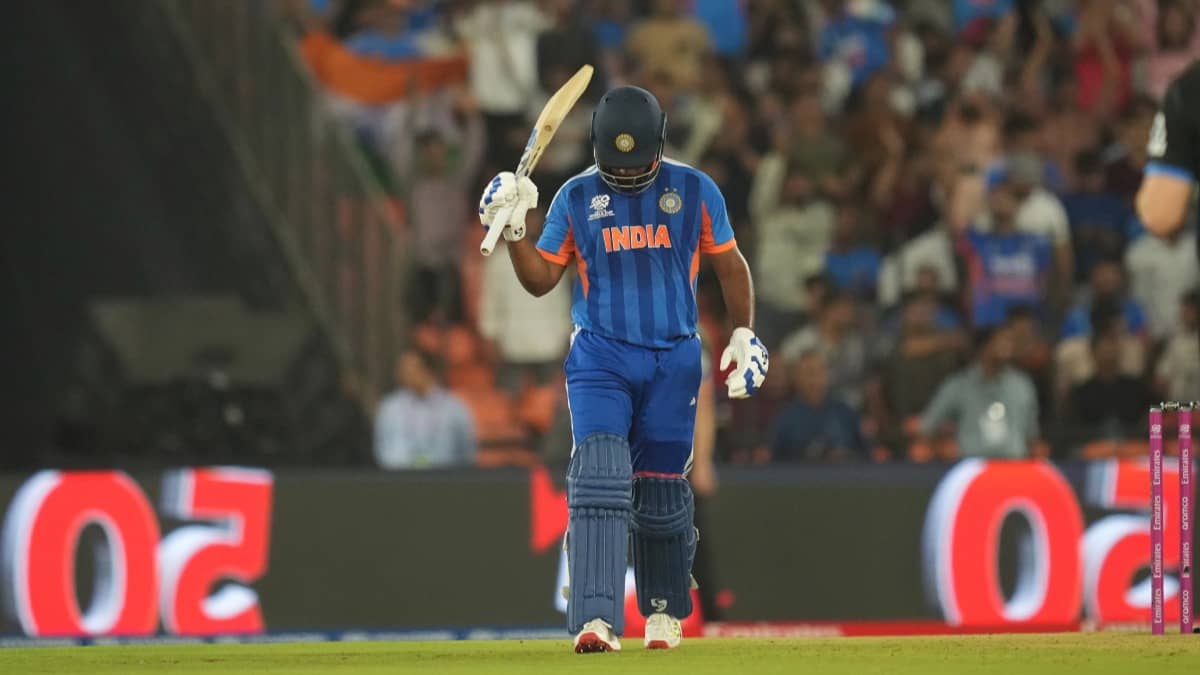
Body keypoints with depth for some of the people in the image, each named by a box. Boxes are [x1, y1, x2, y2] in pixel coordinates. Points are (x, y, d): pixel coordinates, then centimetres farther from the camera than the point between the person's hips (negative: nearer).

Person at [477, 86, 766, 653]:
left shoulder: (695, 191, 2)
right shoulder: (576, 197, 2)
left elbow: (728, 265, 12)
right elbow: (540, 279, 6)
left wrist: (745, 335, 6)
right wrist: (513, 229, -9)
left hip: (674, 361, 1)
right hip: (600, 357, -1)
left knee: (660, 494, 5)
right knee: (599, 478, -18)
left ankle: (663, 609, 28)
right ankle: (596, 620, -27)